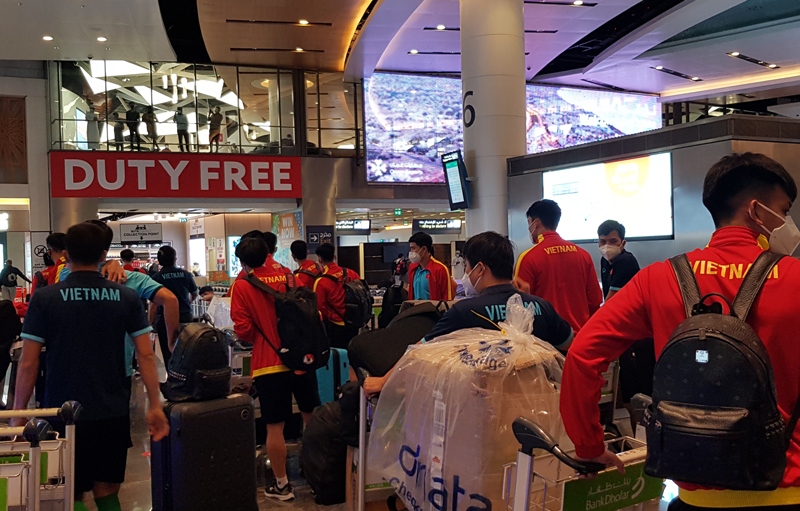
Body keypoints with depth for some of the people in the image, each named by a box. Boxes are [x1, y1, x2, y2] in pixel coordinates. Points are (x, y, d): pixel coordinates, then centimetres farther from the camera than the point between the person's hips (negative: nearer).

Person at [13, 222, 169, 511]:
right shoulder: (127, 298, -2)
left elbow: (28, 363, -6)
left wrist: (18, 414, 4)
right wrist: (155, 406, 1)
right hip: (113, 414, 2)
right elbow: (146, 356, -4)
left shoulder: (44, 299, -6)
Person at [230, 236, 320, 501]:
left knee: (275, 426, 6)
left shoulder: (241, 286, -6)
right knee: (313, 418, 16)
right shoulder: (289, 276, 6)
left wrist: (258, 338, 11)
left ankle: (282, 484, 15)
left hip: (269, 363, -4)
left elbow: (243, 331, -9)